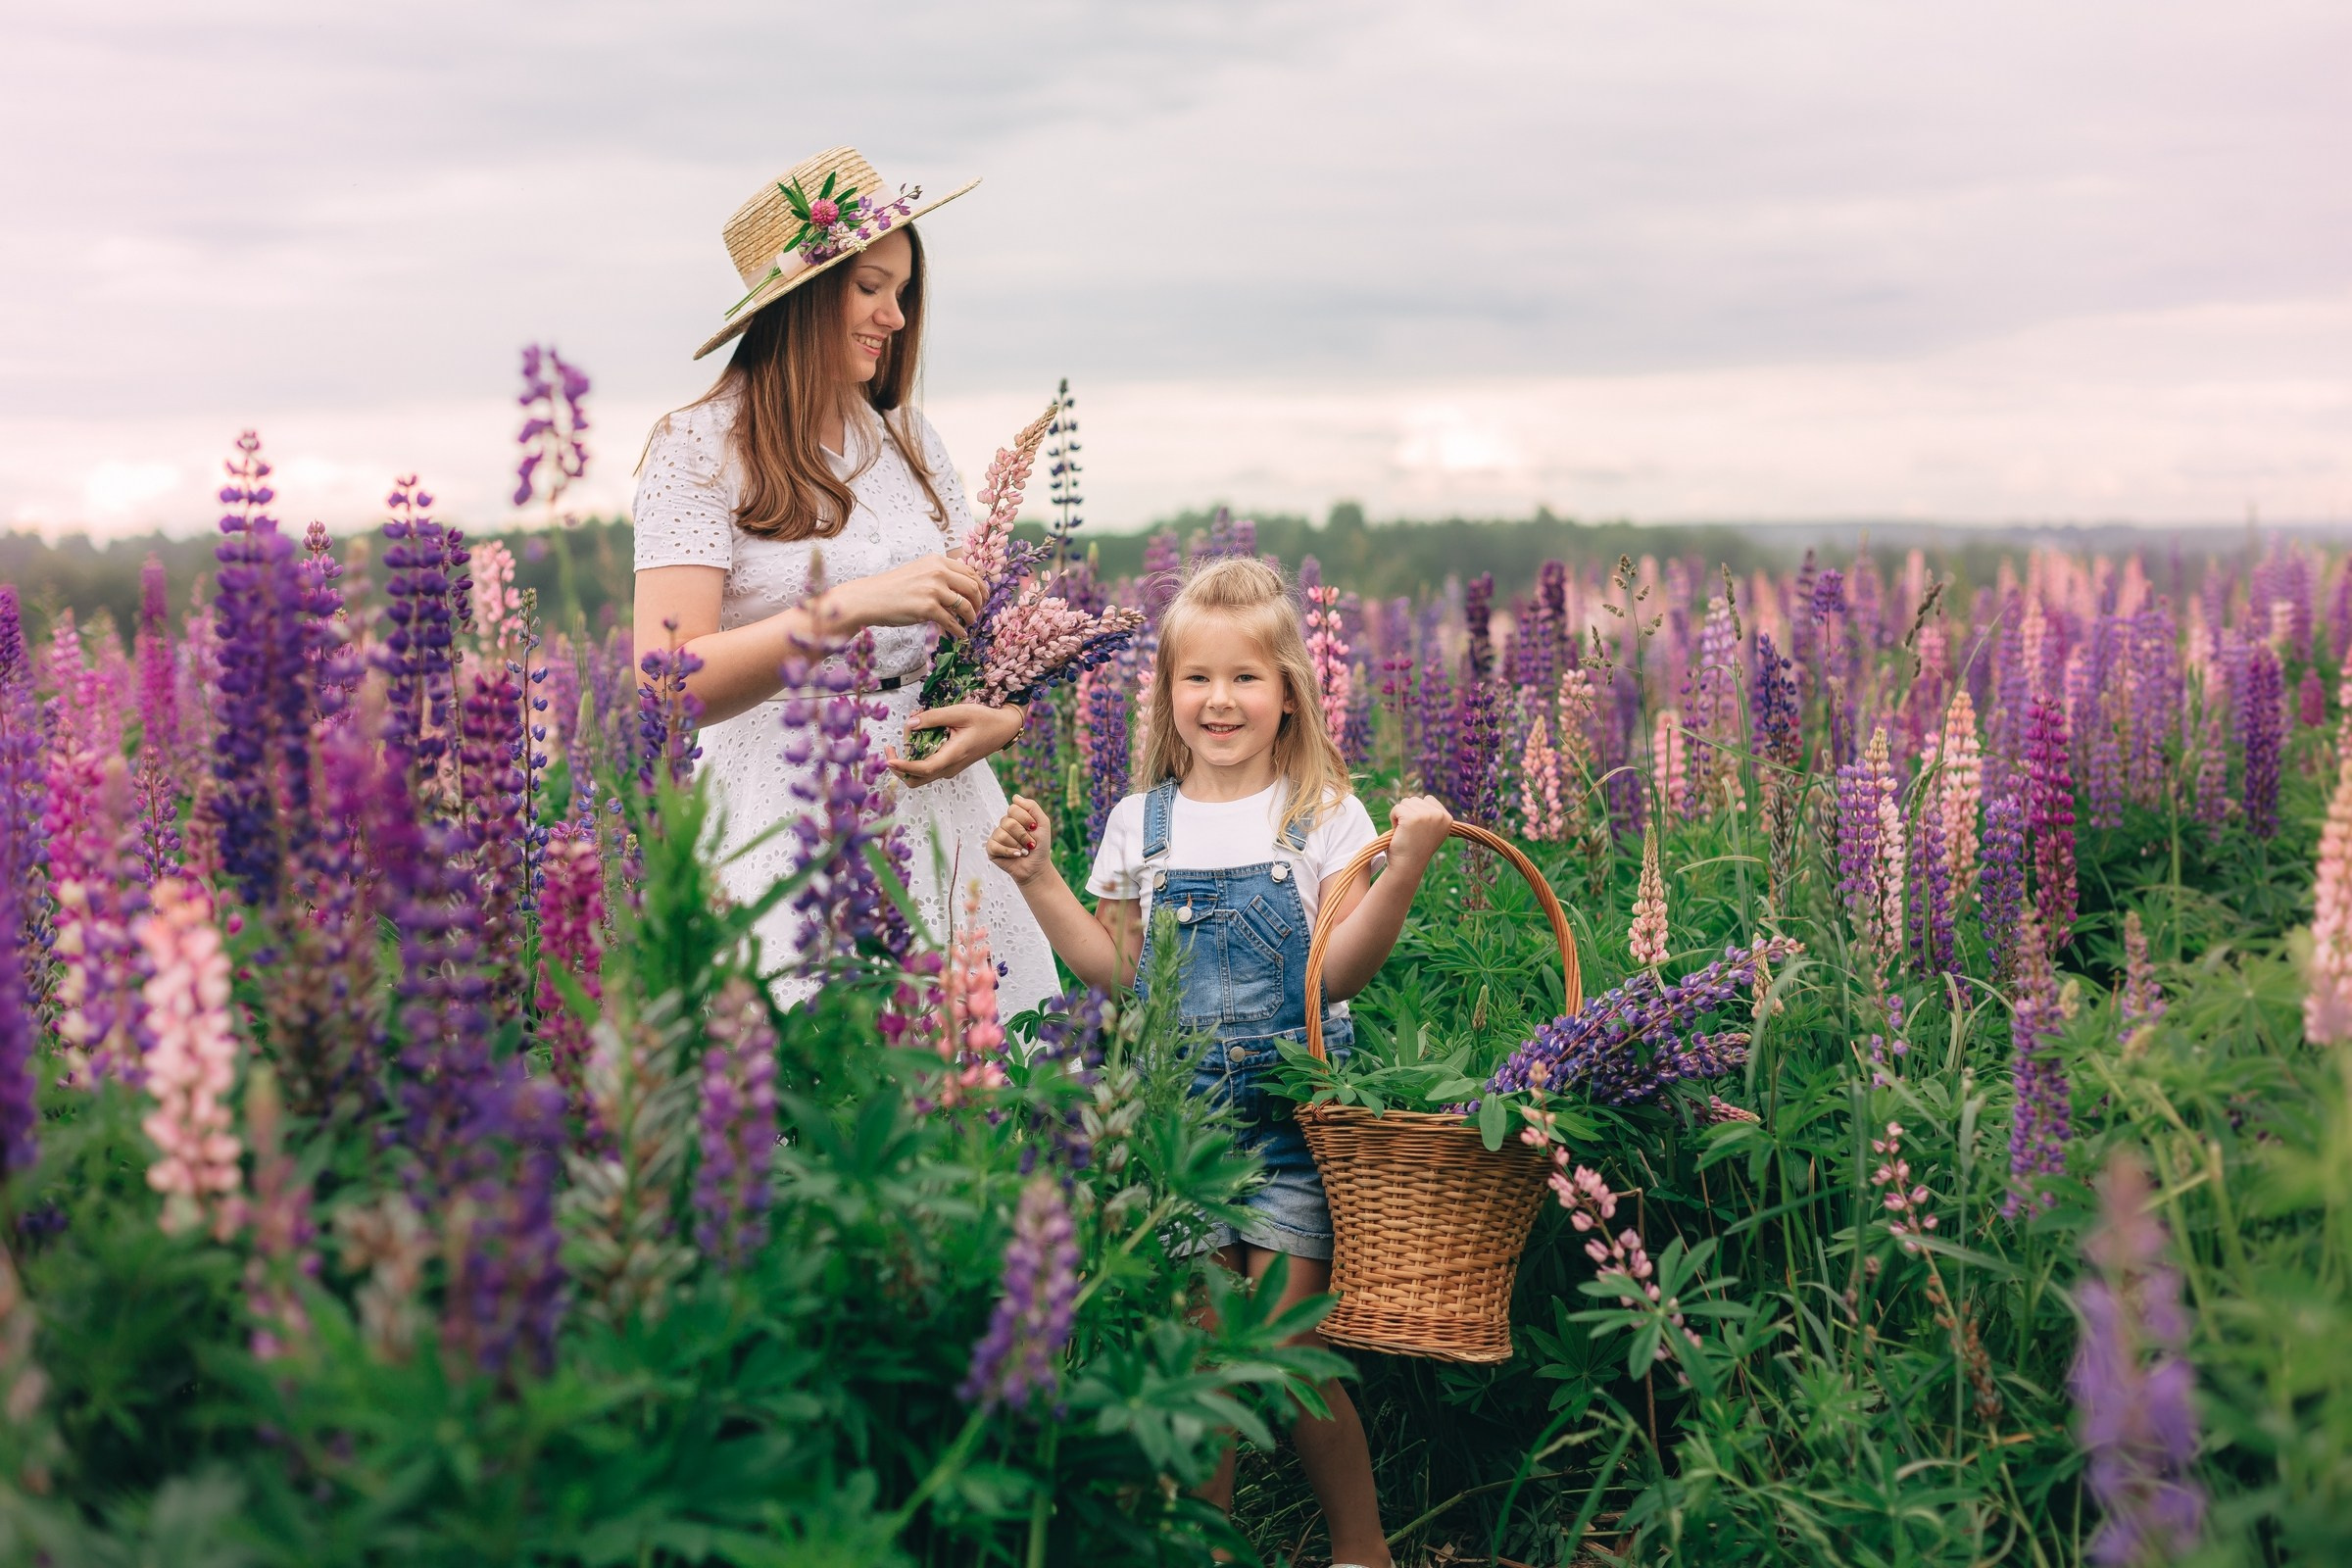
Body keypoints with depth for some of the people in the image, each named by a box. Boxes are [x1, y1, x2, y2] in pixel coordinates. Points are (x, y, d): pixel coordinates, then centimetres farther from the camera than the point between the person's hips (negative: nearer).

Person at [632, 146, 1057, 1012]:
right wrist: (850, 606, -22)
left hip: (936, 815, 5)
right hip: (782, 834, -5)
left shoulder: (906, 438, 14)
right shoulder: (701, 449, -4)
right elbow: (670, 684, -14)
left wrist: (1003, 714, -6)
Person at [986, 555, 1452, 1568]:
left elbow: (1340, 972, -8)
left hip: (1292, 1111, -3)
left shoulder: (1322, 817, 0)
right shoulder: (1142, 825, 9)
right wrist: (1036, 878, 4)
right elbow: (1115, 968, 11)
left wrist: (1403, 869, -20)